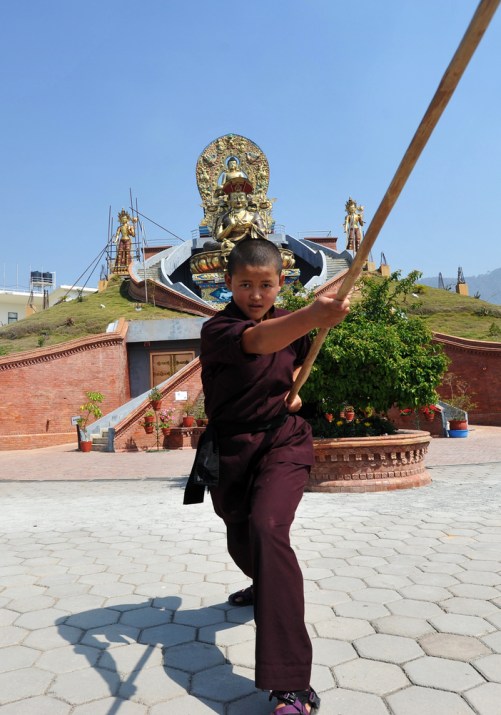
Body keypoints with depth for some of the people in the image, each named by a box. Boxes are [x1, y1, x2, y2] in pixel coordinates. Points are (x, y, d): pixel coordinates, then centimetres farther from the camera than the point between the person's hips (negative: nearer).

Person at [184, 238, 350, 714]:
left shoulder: (290, 323, 0)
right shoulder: (217, 330, -17)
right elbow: (257, 341, -42)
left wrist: (294, 387, 0)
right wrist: (314, 315, -60)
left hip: (283, 443, 0)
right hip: (231, 450, 0)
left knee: (268, 529, -26)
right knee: (240, 539, 19)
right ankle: (264, 587, 58)